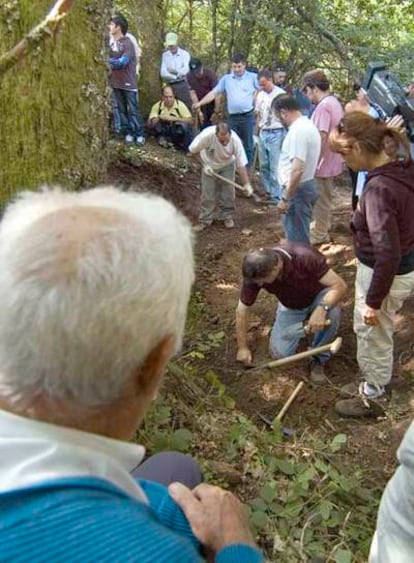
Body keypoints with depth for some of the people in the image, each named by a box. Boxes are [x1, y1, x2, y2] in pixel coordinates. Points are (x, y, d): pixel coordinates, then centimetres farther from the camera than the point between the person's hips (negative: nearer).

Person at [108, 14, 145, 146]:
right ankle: (127, 133, 14)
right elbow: (110, 60, 11)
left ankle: (140, 134, 2)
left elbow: (122, 62, -19)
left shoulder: (127, 43, -11)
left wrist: (107, 61, -14)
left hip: (128, 82, -6)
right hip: (116, 82, 6)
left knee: (133, 110, -4)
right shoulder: (112, 42, 9)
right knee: (121, 109, 8)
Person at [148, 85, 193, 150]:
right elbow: (149, 123, -10)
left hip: (177, 131, -1)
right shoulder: (157, 106, -8)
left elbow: (190, 120, -20)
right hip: (164, 131, 1)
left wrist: (174, 119, -29)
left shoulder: (180, 105, -14)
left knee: (184, 125, -34)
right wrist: (159, 118, -28)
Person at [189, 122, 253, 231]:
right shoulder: (206, 135, -36)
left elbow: (241, 164, -27)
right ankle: (205, 220, 9)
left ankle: (226, 216, 16)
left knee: (227, 191, -4)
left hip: (227, 165, 1)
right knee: (207, 193, -3)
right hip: (209, 165, 0)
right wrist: (204, 164, -20)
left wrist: (247, 184, -29)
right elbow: (193, 150, -17)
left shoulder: (235, 140, -33)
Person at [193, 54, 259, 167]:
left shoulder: (253, 77, 1)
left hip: (248, 116, -3)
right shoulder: (226, 79, 9)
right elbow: (213, 93, 6)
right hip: (233, 117, 3)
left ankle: (247, 169, 14)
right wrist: (200, 103, -4)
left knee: (248, 144, 4)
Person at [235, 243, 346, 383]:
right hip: (291, 307, 3)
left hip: (318, 297, -2)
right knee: (280, 352, -12)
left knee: (332, 313, -36)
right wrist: (243, 347, -8)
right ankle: (306, 325, 18)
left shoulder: (305, 257, -38)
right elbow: (241, 310, -14)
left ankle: (318, 360, -9)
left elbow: (339, 285, -34)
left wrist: (321, 309, -51)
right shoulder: (255, 274, -28)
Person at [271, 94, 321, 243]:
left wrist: (285, 198, -23)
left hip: (297, 190, -10)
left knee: (297, 238, -1)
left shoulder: (298, 130, -21)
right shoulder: (307, 125, 12)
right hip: (306, 185, 10)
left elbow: (297, 169, -28)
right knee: (300, 235, 20)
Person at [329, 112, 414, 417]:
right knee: (367, 330, 26)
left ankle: (372, 398, 37)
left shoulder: (379, 189, -31)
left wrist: (373, 301, -21)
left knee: (373, 334, 13)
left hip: (386, 275, -9)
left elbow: (388, 254, -30)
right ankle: (373, 383, 48)